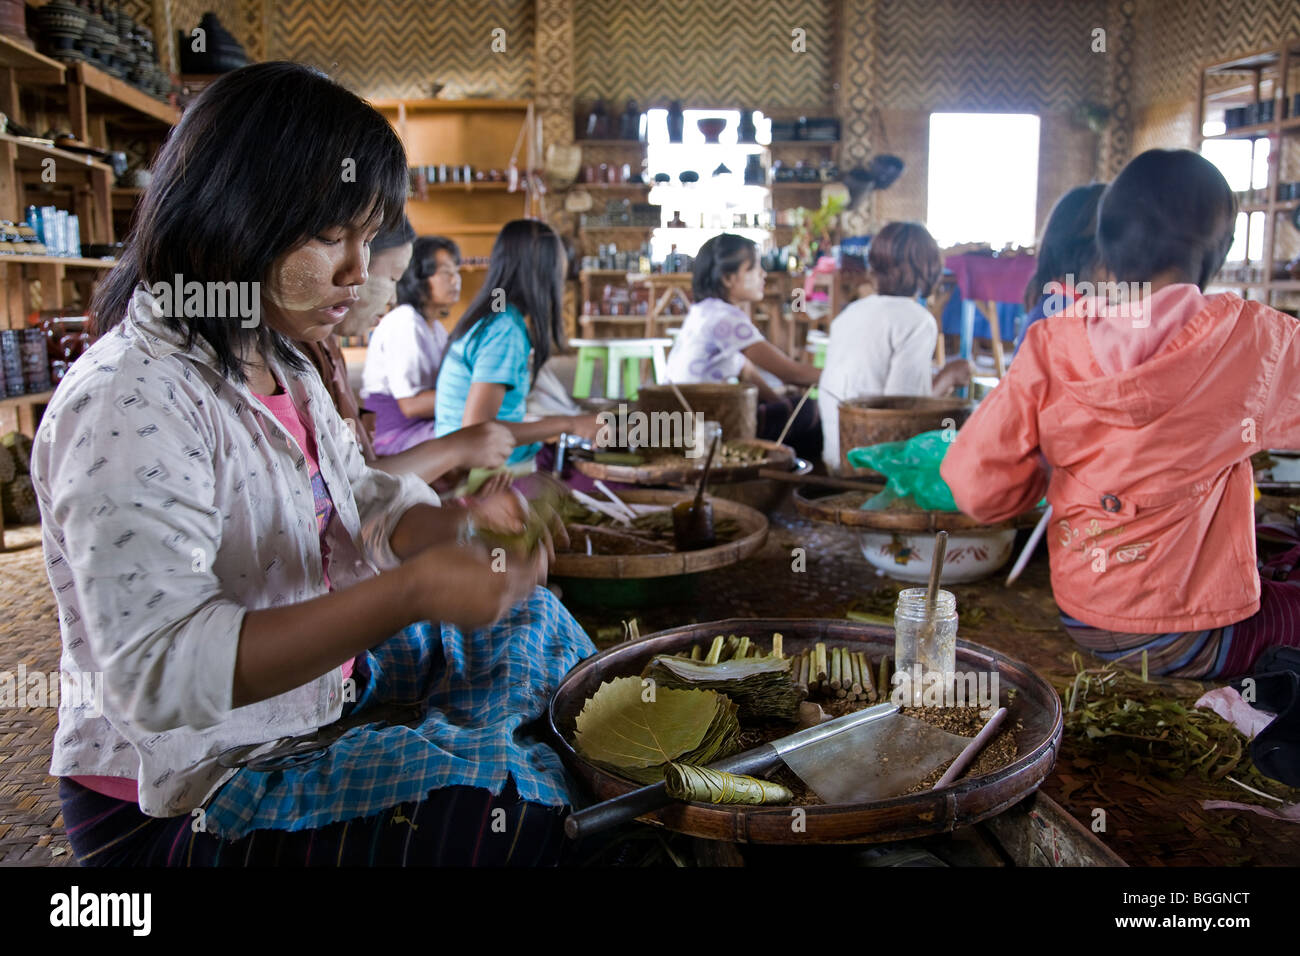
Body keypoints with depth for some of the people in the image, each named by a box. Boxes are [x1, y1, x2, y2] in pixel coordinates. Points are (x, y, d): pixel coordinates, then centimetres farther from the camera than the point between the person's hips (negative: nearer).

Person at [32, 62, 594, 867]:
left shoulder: (283, 367, 6)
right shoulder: (127, 403, -26)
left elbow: (362, 500, 10)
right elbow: (158, 673, -32)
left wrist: (458, 528, -13)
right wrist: (410, 593, -39)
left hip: (312, 694, 10)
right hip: (179, 795, -9)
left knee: (524, 620, 15)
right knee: (522, 807, -21)